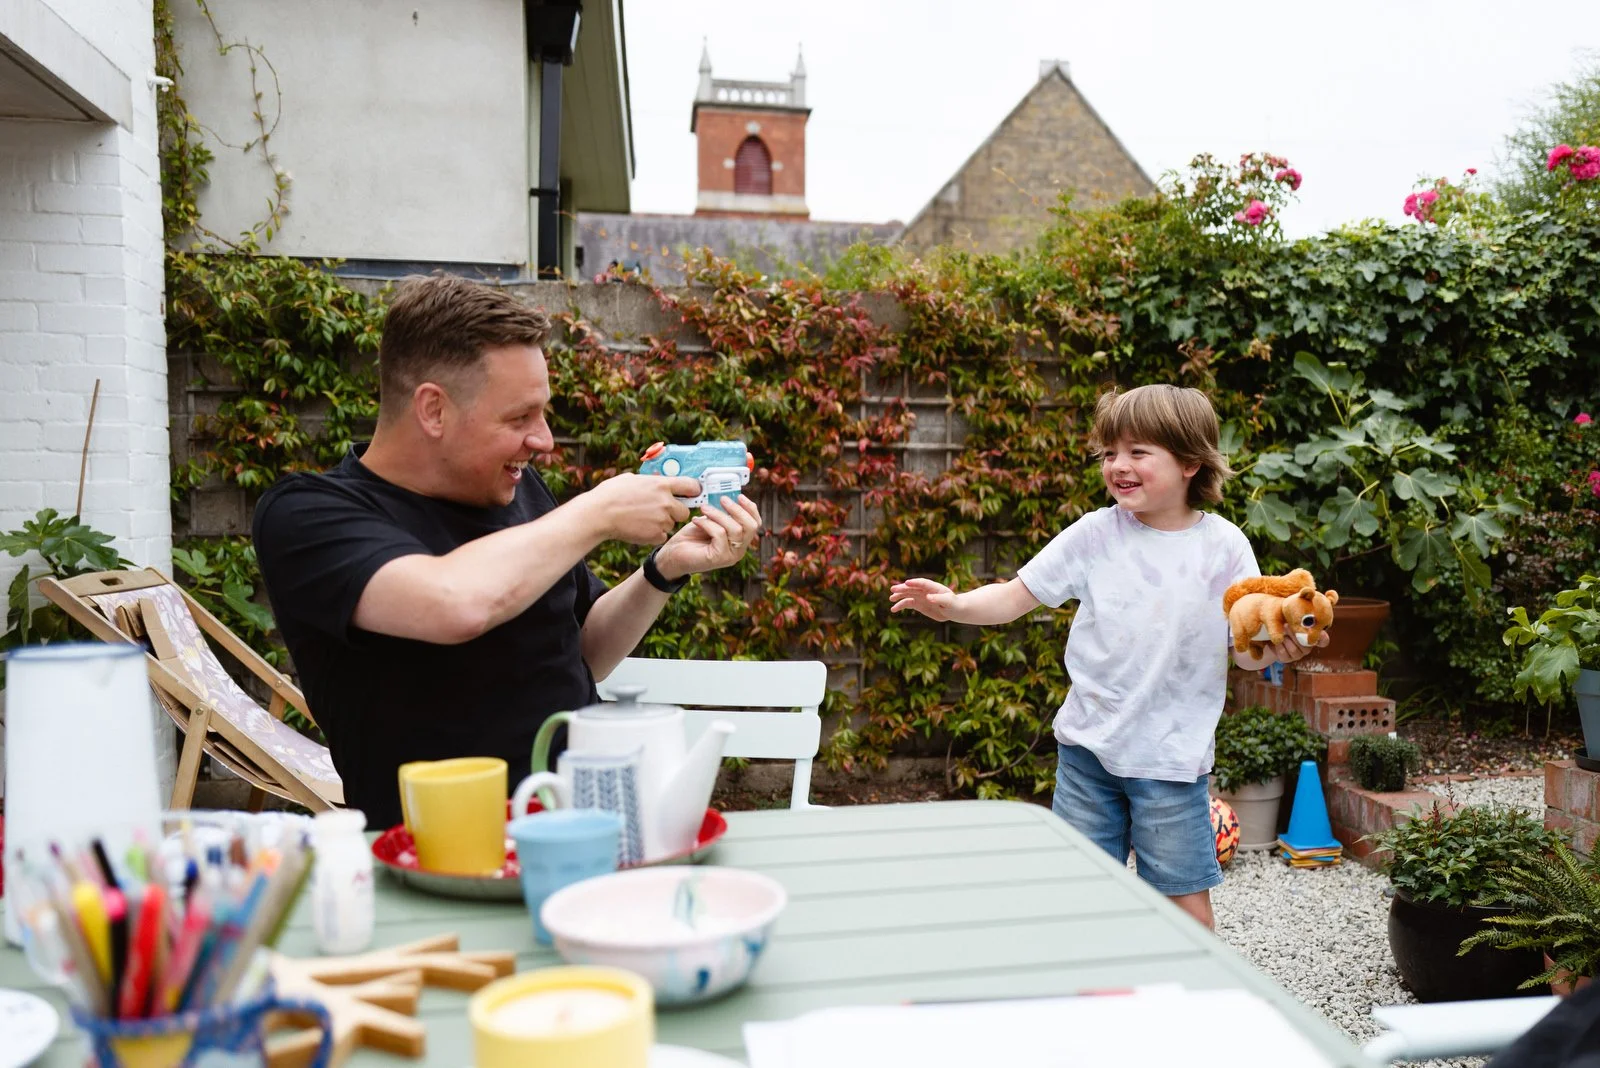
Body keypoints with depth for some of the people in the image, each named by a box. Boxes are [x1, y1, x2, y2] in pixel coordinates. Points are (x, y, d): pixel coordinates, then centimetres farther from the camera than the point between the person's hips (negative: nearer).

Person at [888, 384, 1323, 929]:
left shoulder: (1224, 546, -5)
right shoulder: (1096, 534, -3)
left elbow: (1245, 652, -1)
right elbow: (1015, 597, -3)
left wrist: (1277, 648, -22)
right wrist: (954, 605, -20)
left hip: (1172, 754, -1)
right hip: (1088, 745, 2)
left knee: (1186, 901, 6)